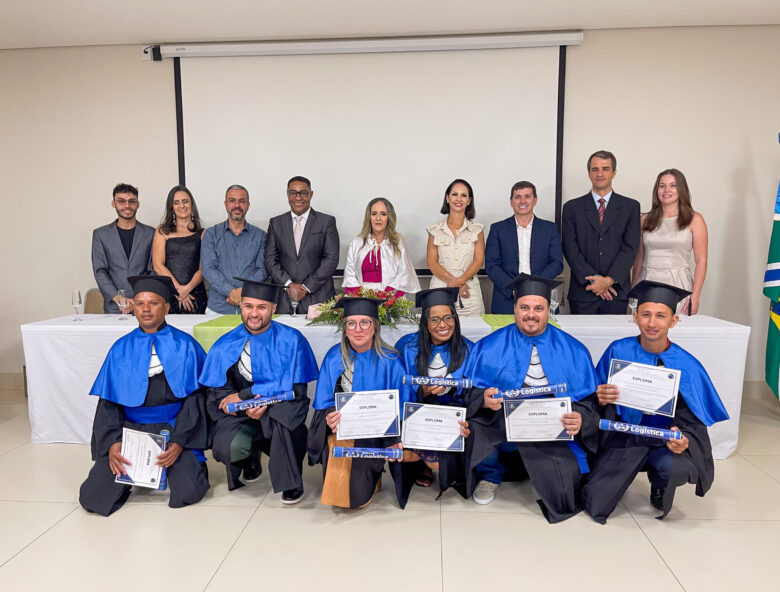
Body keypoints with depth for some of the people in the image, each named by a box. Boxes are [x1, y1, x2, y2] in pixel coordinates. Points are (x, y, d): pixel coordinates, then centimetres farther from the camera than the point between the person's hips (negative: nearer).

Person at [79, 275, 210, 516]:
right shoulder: (121, 349, 7)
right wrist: (112, 442, -10)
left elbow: (195, 396, -4)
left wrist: (178, 443, -14)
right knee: (92, 498, -11)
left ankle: (180, 464, 14)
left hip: (174, 428, -2)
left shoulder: (184, 345, -1)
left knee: (189, 492, -20)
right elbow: (108, 400, 5)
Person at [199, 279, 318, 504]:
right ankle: (252, 456, 13)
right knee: (228, 448, -27)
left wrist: (244, 395, -17)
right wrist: (247, 408, -23)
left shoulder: (291, 340, -9)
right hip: (242, 415, 2)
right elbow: (219, 394, -2)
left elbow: (295, 388, -15)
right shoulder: (226, 346, -2)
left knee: (286, 409, -36)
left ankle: (291, 483, -14)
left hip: (280, 413, -2)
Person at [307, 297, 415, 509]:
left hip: (377, 434, -2)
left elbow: (400, 408, -5)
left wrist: (394, 437, -23)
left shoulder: (390, 361, -8)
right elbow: (323, 404, 1)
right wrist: (330, 418, -22)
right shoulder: (334, 357, -2)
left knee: (356, 494, -21)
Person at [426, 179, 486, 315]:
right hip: (440, 292, 0)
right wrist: (452, 281, -11)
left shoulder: (477, 229, 9)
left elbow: (479, 261, 2)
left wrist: (459, 281, -12)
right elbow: (431, 263, 2)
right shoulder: (435, 230, 8)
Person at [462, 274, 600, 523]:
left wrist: (580, 418, -20)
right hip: (499, 429, 0)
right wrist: (484, 399, -24)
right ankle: (490, 475, 4)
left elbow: (589, 399, 2)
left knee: (567, 483, -24)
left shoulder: (573, 350, 4)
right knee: (474, 423, -31)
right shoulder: (489, 347, 1)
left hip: (553, 438, 1)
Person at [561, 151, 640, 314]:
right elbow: (570, 249, -1)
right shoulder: (572, 207, 7)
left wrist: (609, 280, -13)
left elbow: (630, 247, -1)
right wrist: (594, 279, -11)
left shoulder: (630, 207, 8)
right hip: (582, 293, 0)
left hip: (616, 291, 1)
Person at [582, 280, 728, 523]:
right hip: (623, 436, 0)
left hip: (665, 439, 0)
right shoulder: (618, 351, -10)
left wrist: (683, 439, -28)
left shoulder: (687, 366, -11)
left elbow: (692, 421, -7)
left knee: (677, 468, -34)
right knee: (596, 504, -12)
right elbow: (599, 398, -2)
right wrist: (601, 399, -25)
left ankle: (659, 486, 6)